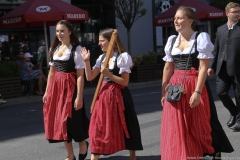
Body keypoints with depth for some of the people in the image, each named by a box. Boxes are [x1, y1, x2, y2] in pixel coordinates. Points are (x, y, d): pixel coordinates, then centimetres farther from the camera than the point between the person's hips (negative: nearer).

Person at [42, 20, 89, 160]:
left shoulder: (76, 49, -9)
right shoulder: (54, 48, 11)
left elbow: (80, 75, -13)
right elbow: (51, 72, 14)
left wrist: (79, 95, -17)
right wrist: (47, 91, 12)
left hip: (70, 87, -7)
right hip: (55, 87, 7)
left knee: (72, 120, -2)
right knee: (59, 121, 8)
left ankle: (83, 144, 28)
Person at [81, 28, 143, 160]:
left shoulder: (122, 57, -12)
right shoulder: (101, 58, 8)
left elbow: (125, 82, -14)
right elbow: (90, 77, 6)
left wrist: (109, 74, -24)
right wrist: (86, 61, -5)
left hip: (118, 95, -6)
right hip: (103, 95, 6)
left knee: (124, 128, 6)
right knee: (98, 127, 5)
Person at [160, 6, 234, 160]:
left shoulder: (201, 38, -6)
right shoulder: (172, 40, 10)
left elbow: (203, 68, -12)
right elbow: (168, 68, 13)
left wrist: (197, 92, -20)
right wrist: (164, 92, 10)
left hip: (195, 86, -5)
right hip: (175, 88, 5)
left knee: (199, 126, 3)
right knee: (176, 128, 5)